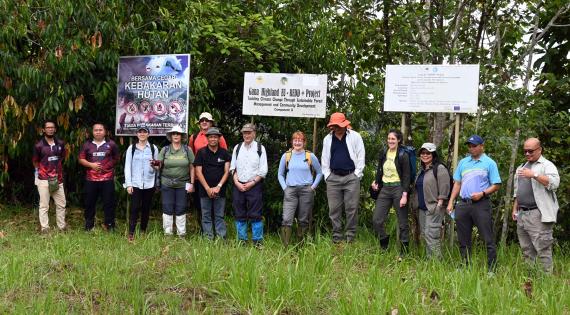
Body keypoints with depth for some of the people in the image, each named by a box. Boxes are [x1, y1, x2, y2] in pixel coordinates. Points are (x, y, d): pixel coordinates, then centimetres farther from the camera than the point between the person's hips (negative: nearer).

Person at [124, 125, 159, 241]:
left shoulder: (153, 148, 8)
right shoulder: (131, 148, 6)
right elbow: (127, 167, 4)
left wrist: (155, 164, -13)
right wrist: (128, 184, -4)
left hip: (149, 183, 1)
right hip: (135, 183, -1)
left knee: (146, 208, 7)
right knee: (134, 208, -7)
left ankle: (143, 231, 18)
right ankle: (131, 233, -7)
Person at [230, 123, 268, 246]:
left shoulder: (260, 148, 2)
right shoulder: (237, 148, 11)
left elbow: (263, 170, -2)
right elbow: (233, 167, 10)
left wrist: (252, 183, -9)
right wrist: (237, 182, -4)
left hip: (254, 185, -3)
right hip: (238, 186, 3)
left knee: (255, 215, -4)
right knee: (239, 215, 6)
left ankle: (257, 242, 3)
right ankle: (241, 241, 15)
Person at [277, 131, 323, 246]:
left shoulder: (310, 156, 3)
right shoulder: (286, 156, 6)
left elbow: (319, 173, 12)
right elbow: (280, 174, 14)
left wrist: (313, 186, 3)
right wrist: (284, 188, 3)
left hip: (306, 190, 0)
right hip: (290, 191, 0)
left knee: (304, 220, 5)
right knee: (286, 219, -11)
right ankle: (285, 246, -10)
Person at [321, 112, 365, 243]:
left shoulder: (355, 136, 1)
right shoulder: (327, 139, 11)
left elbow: (361, 156, 0)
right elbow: (324, 158, 14)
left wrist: (357, 174, -4)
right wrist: (327, 175, 6)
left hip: (351, 177, -3)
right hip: (333, 178, 3)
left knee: (351, 209, -2)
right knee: (334, 209, 3)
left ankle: (350, 237, 6)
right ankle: (337, 237, 11)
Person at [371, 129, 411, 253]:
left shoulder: (403, 155, -8)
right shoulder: (383, 153, 8)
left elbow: (406, 177, -10)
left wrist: (404, 195, -16)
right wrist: (376, 182, 1)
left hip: (398, 188, -5)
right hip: (384, 189, 5)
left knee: (402, 222, 2)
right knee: (376, 219, 0)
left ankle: (404, 250, 13)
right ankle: (384, 246, 20)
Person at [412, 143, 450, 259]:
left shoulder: (440, 169, -8)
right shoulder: (422, 171, 19)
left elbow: (444, 188, -15)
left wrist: (440, 203, -19)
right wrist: (416, 203, 21)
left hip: (434, 208, -9)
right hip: (422, 208, 9)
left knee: (431, 234, -14)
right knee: (425, 233, 11)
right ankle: (429, 258, 17)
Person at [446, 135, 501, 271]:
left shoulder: (489, 163, 1)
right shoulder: (463, 162, 14)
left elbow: (496, 185, -2)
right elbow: (457, 183, 16)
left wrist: (482, 193, -17)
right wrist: (451, 202, 9)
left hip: (481, 204, -5)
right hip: (463, 204, 5)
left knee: (488, 239, -5)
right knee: (463, 239, 9)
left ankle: (492, 269, 0)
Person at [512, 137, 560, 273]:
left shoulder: (547, 165, -2)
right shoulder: (522, 167, 22)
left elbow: (554, 183, -20)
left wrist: (534, 175, -23)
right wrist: (515, 208, 19)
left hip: (538, 215, -8)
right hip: (522, 214, 8)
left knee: (542, 248, -9)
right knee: (526, 249, 10)